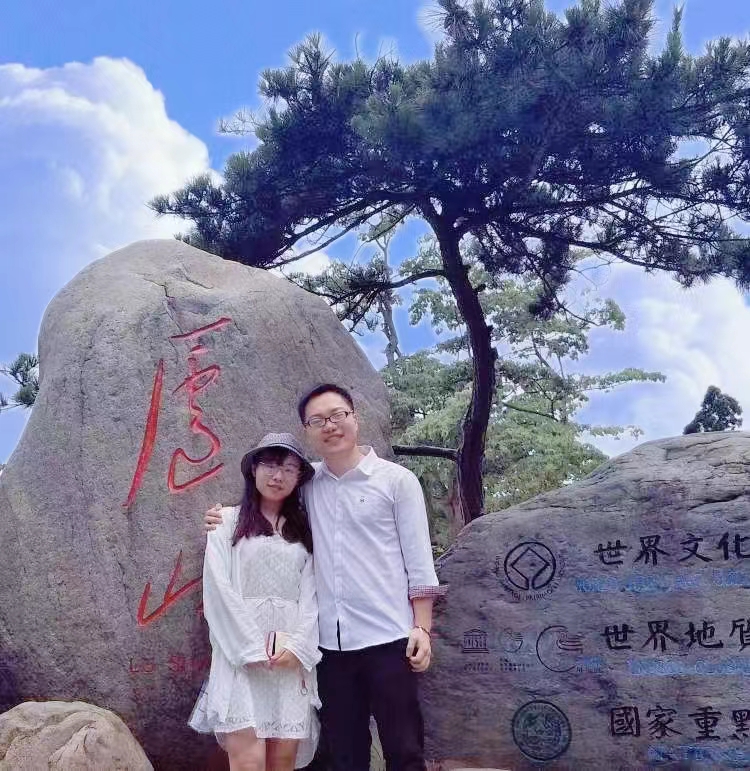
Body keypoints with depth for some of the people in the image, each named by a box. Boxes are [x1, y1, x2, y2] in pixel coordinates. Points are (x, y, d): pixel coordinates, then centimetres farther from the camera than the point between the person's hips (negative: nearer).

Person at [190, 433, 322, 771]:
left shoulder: (303, 531, 17)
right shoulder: (228, 520, 7)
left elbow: (310, 593, 7)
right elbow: (218, 589, -3)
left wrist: (297, 646, -9)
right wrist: (254, 649, -11)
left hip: (292, 656, 3)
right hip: (242, 653, -3)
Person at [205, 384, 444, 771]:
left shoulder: (397, 480, -1)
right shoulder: (307, 486, 7)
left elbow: (419, 560, -2)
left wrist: (422, 628, -7)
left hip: (388, 637, -3)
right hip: (330, 641, 4)